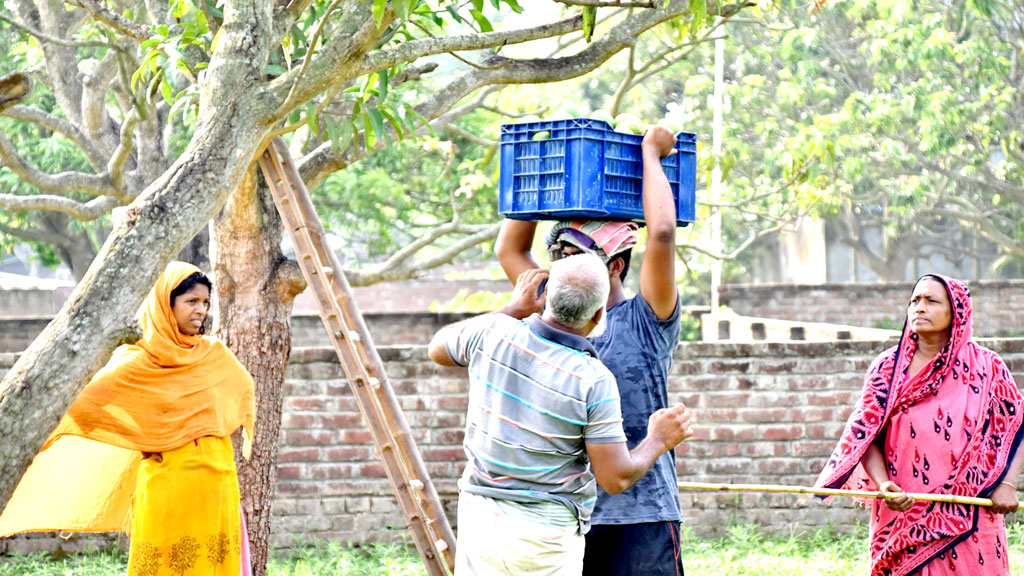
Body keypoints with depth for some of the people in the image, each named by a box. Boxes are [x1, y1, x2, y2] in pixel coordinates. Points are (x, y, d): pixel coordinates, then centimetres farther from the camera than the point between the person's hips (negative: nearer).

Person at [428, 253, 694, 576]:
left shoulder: (494, 334, -7)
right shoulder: (594, 381, -16)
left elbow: (439, 349, 18)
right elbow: (616, 478, -13)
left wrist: (515, 308, 20)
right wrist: (659, 441, 6)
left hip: (481, 517, 4)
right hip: (548, 536, -3)